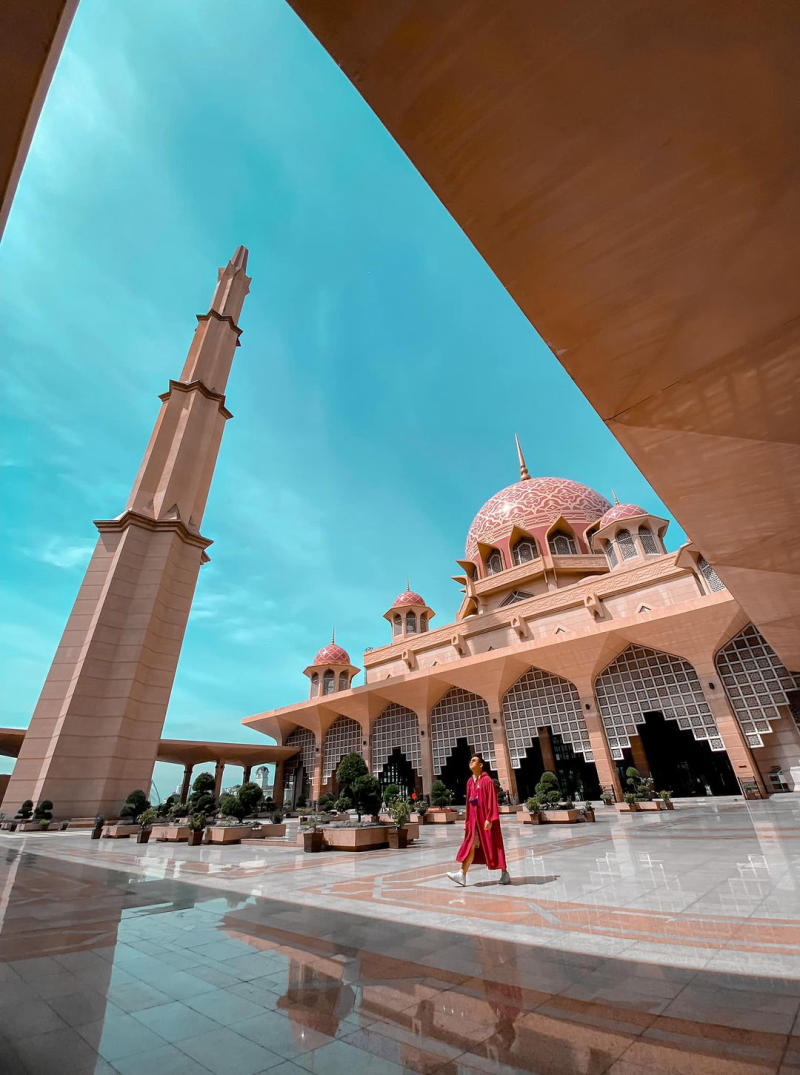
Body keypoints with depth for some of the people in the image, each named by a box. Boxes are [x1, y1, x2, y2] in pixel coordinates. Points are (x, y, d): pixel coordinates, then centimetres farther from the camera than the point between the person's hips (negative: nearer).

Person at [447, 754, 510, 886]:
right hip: (474, 817, 6)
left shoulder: (487, 780, -10)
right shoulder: (470, 782, 10)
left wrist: (489, 819, -19)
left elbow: (492, 801, -14)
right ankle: (462, 875, 0)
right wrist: (467, 820, 14)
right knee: (470, 845, 2)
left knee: (493, 845, 5)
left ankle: (504, 873, 21)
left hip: (485, 817, -6)